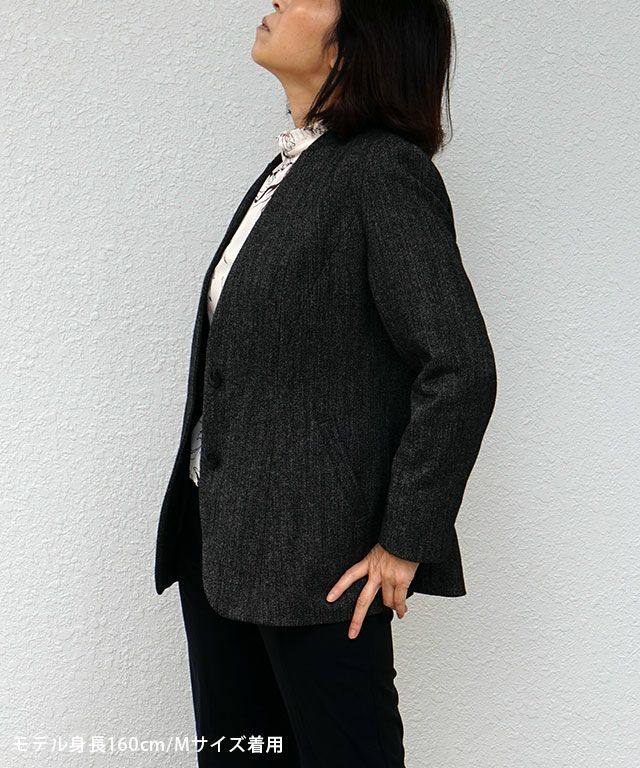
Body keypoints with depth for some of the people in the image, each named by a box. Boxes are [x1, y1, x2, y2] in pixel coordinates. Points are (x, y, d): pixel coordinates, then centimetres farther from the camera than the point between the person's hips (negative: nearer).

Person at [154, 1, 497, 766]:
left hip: (315, 558, -8)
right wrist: (201, 516, 13)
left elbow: (462, 371, -21)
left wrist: (406, 543, -15)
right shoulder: (289, 166, 10)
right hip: (218, 537, 8)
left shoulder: (384, 172, -15)